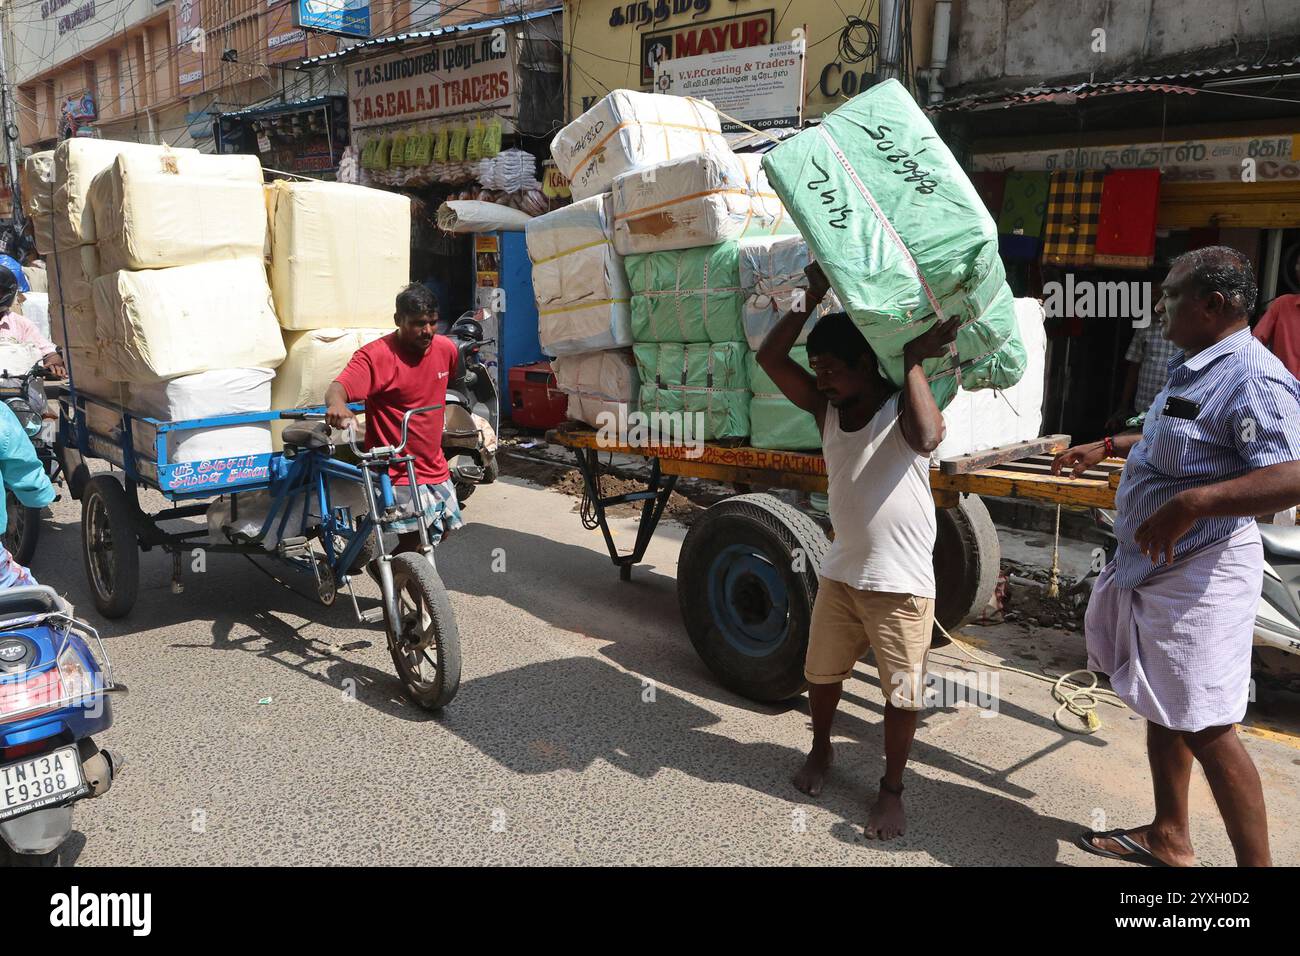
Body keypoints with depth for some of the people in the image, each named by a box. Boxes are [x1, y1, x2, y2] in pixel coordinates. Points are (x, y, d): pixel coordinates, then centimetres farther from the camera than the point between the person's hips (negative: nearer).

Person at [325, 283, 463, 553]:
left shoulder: (446, 349, 0)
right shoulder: (375, 355, -19)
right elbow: (337, 389, -32)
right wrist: (336, 404, -54)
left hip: (435, 467, 7)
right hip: (397, 473, -7)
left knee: (443, 530, 18)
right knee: (415, 543, -13)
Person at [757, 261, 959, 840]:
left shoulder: (903, 408, -13)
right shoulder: (825, 409, 1)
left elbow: (928, 438, -38)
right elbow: (770, 358, -7)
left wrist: (914, 362, -27)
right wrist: (813, 298, -14)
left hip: (902, 585, -5)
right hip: (840, 574, 5)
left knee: (901, 694, 7)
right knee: (822, 671, 20)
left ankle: (892, 789, 27)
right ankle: (821, 750, 46)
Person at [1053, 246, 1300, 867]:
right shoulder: (1194, 368, 13)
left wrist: (1194, 503, -39)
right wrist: (1107, 447, 29)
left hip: (1201, 575, -10)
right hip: (1152, 566, 10)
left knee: (1205, 727, -6)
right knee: (1163, 709, 18)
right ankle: (1168, 839, 34)